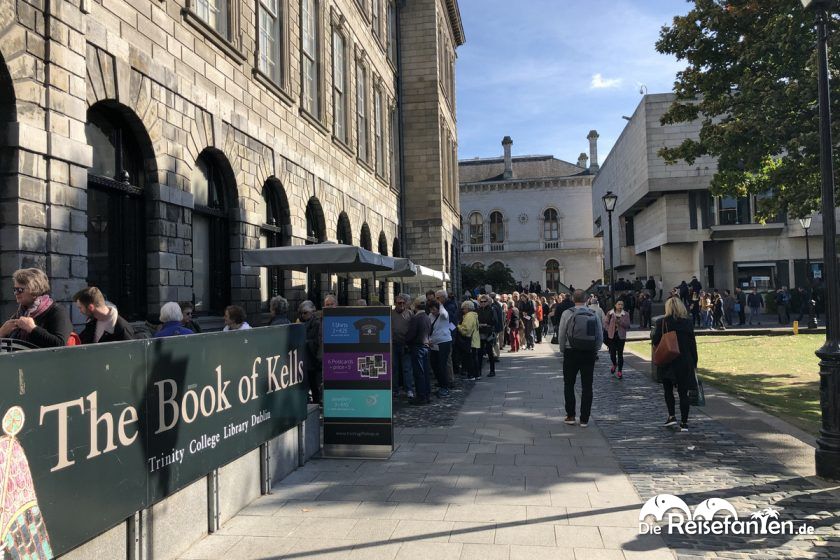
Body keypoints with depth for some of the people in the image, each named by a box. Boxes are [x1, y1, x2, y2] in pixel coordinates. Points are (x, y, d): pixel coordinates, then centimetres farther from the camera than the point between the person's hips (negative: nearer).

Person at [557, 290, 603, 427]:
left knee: (569, 385, 13)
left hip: (571, 353, -2)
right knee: (587, 386, 8)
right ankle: (584, 419, 12)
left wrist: (564, 350, 8)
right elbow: (600, 337, 2)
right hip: (589, 354, 2)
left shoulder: (567, 314, -8)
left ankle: (570, 416, 14)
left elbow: (561, 336, -5)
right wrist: (594, 351, 13)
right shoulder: (594, 314, -1)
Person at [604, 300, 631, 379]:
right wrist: (609, 330, -7)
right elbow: (606, 323, 7)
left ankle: (620, 371, 8)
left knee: (620, 354, -1)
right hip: (611, 336, 1)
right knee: (612, 353, 3)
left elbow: (627, 325, -3)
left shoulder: (626, 314, 2)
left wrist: (620, 322, -17)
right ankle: (614, 365, 35)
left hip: (621, 336, -1)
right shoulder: (610, 313, 2)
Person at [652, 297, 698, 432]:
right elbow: (693, 344, 1)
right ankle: (684, 423, 4)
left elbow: (655, 341, -10)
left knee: (668, 390, 18)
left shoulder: (662, 322, -10)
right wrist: (694, 363, 8)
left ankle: (672, 416, 9)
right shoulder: (688, 323, -1)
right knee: (683, 392, 5)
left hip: (667, 362, -2)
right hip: (685, 362, 2)